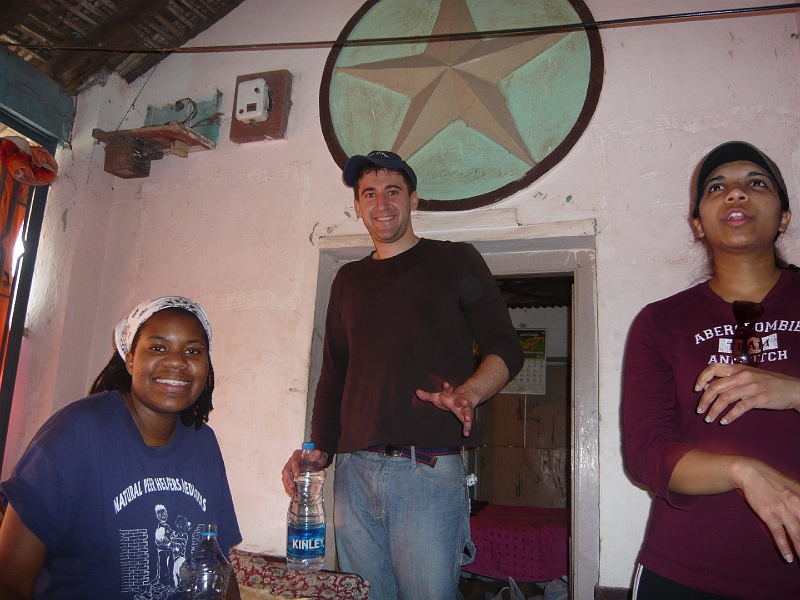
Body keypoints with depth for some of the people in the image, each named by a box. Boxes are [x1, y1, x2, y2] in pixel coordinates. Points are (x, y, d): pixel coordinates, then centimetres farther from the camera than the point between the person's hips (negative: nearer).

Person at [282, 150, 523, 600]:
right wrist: (319, 450, 8)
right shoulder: (349, 280, 18)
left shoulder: (455, 260, 6)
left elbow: (506, 349, 0)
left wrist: (468, 393, -20)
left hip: (430, 469, -4)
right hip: (354, 470, 4)